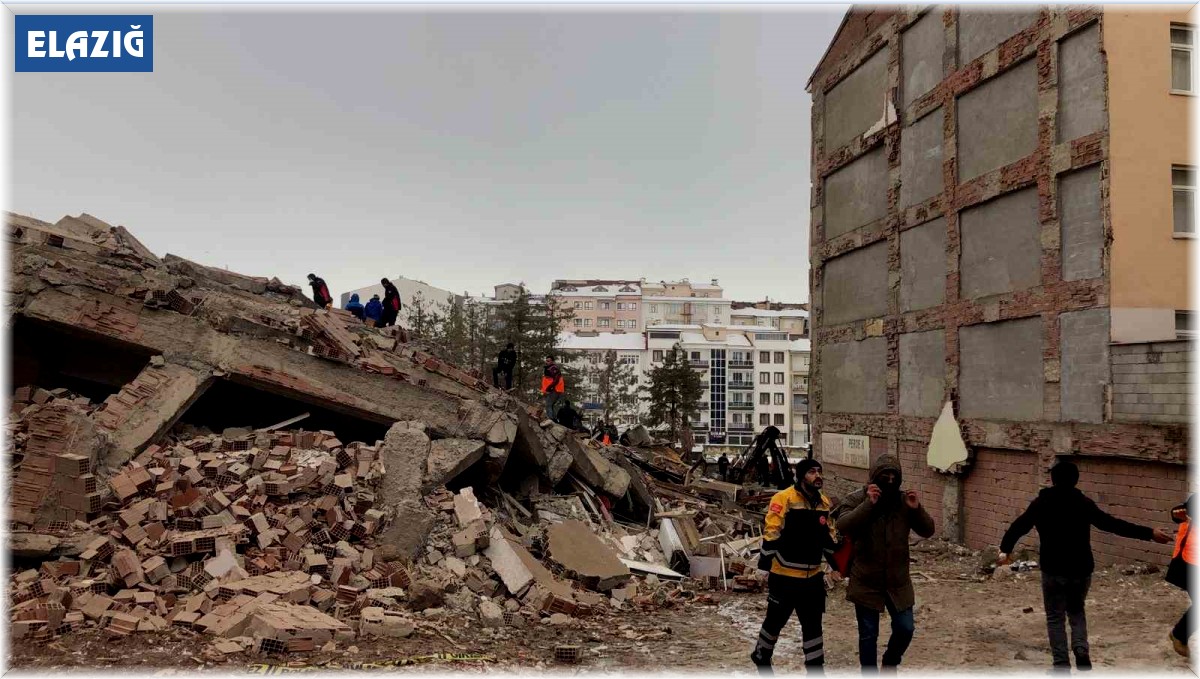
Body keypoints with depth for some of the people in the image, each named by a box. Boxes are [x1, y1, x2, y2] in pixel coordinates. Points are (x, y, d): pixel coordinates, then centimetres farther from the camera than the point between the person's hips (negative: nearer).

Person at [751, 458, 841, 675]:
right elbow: (771, 534, -17)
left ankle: (815, 667, 23)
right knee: (776, 619, 12)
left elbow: (829, 536, 18)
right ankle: (761, 656, 36)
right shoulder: (784, 499, -15)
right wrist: (765, 564, -18)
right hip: (785, 576, -5)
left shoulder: (824, 503, 7)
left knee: (813, 624, 11)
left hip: (812, 576, 5)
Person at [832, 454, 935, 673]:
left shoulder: (904, 501, -2)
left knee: (905, 629, 9)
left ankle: (890, 663, 38)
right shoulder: (856, 499, -11)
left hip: (898, 582, 3)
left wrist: (917, 509, -20)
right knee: (868, 635, 8)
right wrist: (868, 504, -33)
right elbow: (843, 526, -26)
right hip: (866, 582, -3)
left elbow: (927, 531, -2)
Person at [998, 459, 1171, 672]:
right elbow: (1112, 524, -2)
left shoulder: (1041, 503, -2)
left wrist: (1005, 549, -5)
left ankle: (1061, 663, 2)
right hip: (1081, 569, 3)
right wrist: (1148, 533, 2)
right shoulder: (1084, 503, 1)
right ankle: (1081, 650, -1)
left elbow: (1019, 526, -7)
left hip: (1053, 569, -2)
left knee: (1055, 617, 9)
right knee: (1076, 610, 22)